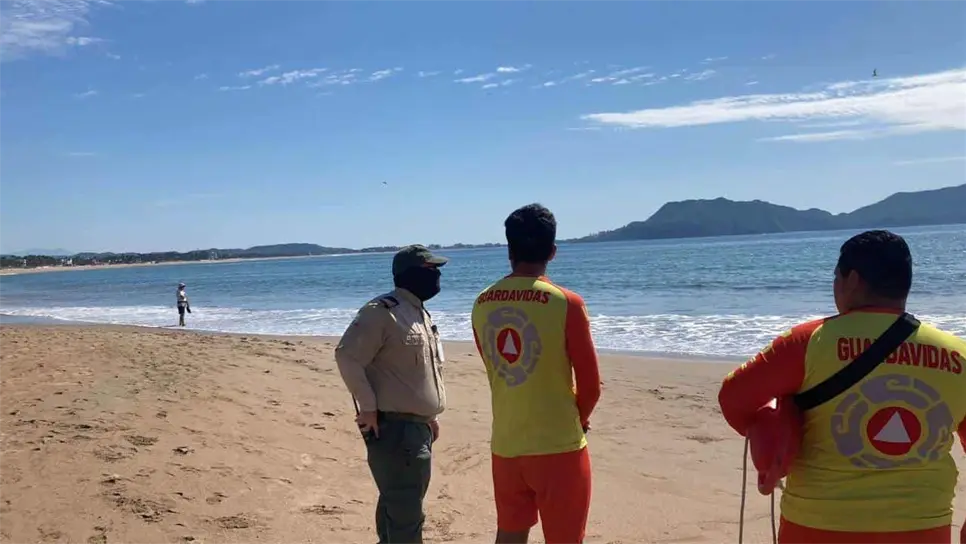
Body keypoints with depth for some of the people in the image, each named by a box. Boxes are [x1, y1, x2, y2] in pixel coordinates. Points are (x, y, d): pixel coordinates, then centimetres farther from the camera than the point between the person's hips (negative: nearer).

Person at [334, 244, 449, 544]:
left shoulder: (420, 313, 15)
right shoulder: (382, 311, -16)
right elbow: (347, 355, -21)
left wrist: (430, 414, 21)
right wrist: (369, 406, -19)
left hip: (417, 426, 10)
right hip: (393, 427, -10)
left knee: (397, 506, 20)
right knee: (405, 513, -6)